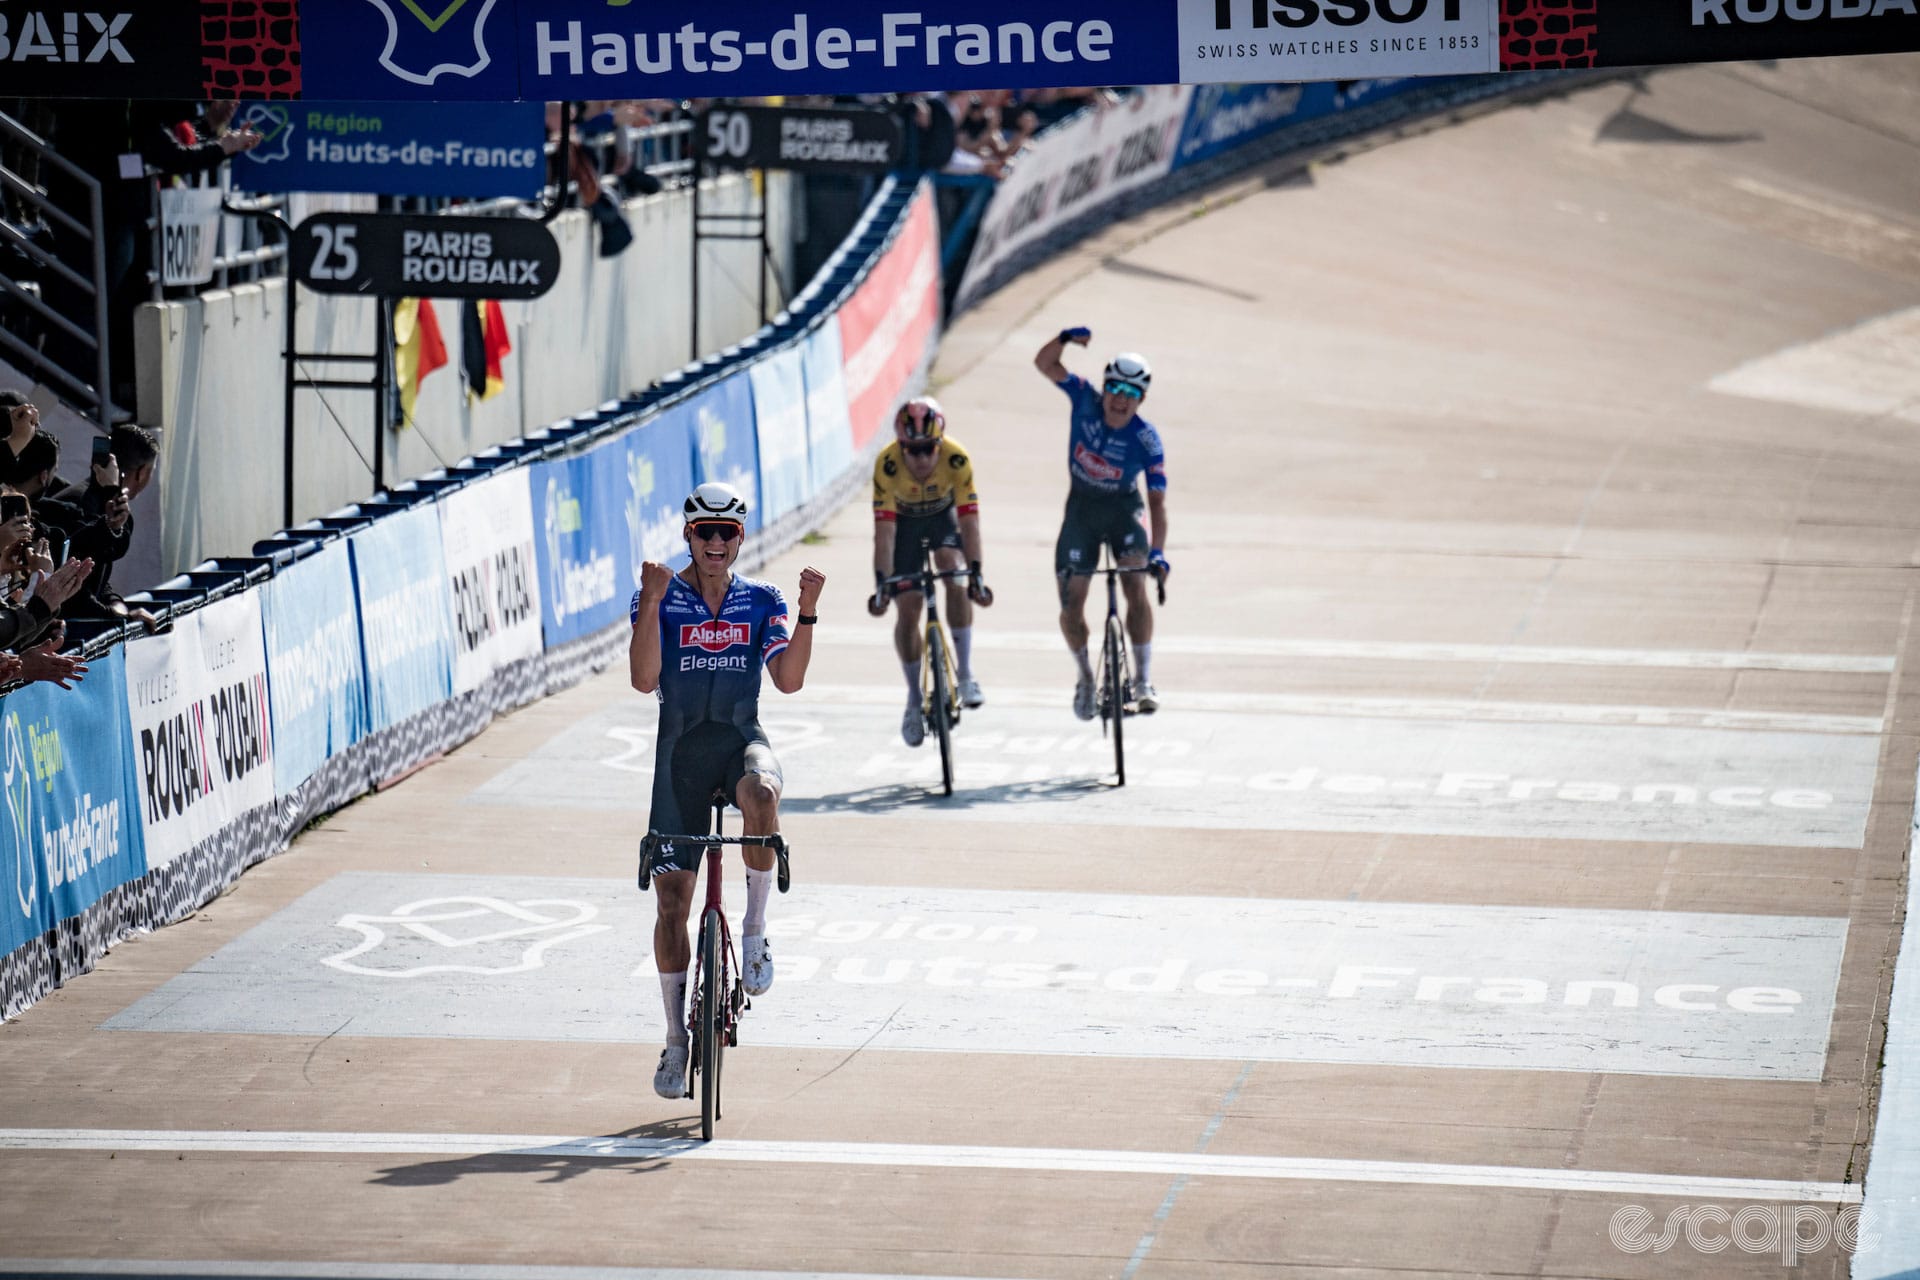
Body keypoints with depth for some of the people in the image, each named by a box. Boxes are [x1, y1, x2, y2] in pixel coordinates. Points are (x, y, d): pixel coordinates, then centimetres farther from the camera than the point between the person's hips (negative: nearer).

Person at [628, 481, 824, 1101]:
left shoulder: (761, 601, 5)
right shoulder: (660, 599, -1)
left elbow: (789, 679, -6)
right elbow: (643, 679, -14)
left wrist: (806, 612, -17)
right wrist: (653, 602, -24)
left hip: (741, 739, 0)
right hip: (680, 748, 0)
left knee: (761, 795, -39)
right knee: (672, 899, -1)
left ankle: (755, 929, -19)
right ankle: (676, 1039, 13)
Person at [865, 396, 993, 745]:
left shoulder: (956, 458, -34)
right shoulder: (887, 464, -35)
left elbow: (969, 521, -34)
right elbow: (884, 530, -33)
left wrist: (976, 573, -42)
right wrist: (881, 583, -39)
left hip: (943, 515, 0)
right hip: (904, 521, 0)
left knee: (953, 576, -28)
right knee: (907, 611, -5)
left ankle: (966, 674, -18)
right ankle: (914, 699, 15)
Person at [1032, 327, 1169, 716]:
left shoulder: (1146, 440, -22)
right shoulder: (1086, 400, -15)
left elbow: (1157, 500, -25)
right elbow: (1044, 364, -19)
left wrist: (1157, 550, -38)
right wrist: (1065, 338, -40)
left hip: (1123, 509, -2)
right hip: (1081, 508, 2)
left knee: (1136, 587, -25)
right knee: (1071, 606, -2)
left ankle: (1143, 680, -21)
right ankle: (1085, 676, 23)